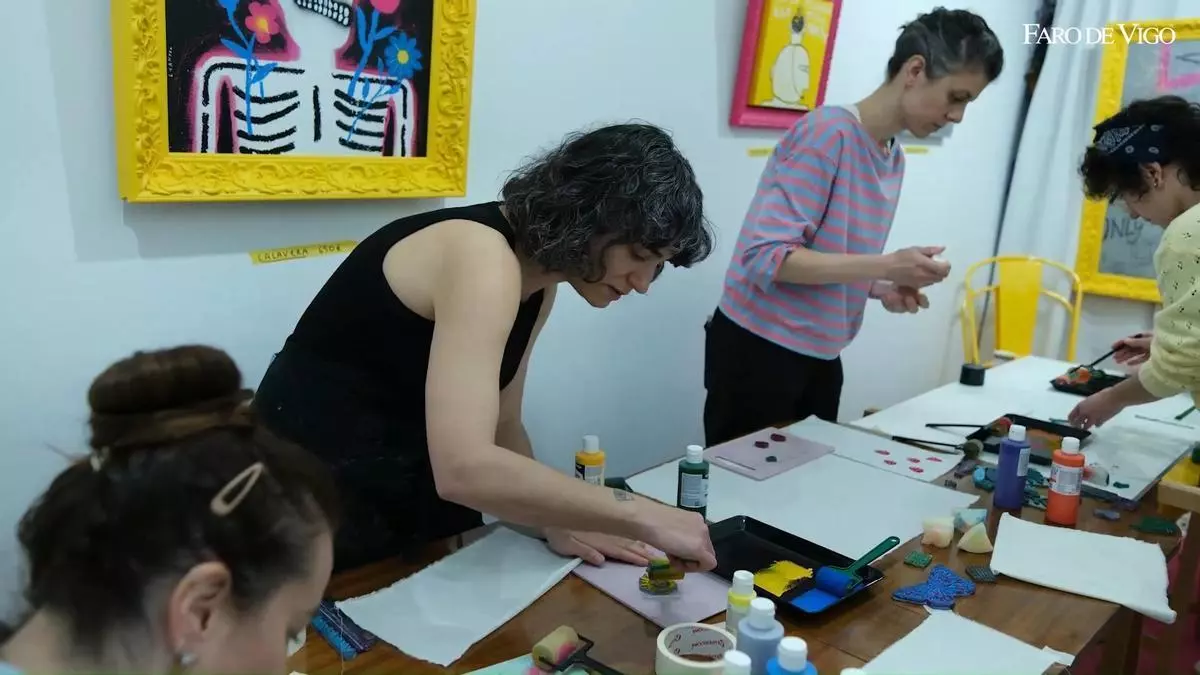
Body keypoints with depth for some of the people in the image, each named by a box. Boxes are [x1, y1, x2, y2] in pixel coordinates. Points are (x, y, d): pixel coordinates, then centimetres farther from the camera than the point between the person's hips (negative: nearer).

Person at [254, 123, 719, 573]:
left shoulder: (537, 283, 0)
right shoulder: (483, 257, -26)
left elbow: (498, 428, 4)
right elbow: (464, 468, -37)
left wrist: (555, 523, -11)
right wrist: (641, 517, -31)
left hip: (414, 495, 8)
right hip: (317, 502, -7)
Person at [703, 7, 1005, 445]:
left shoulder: (894, 159, 7)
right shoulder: (828, 132, -17)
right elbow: (768, 256, -23)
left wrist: (885, 290, -3)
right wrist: (886, 266, -24)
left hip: (820, 355, 8)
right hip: (759, 348, -8)